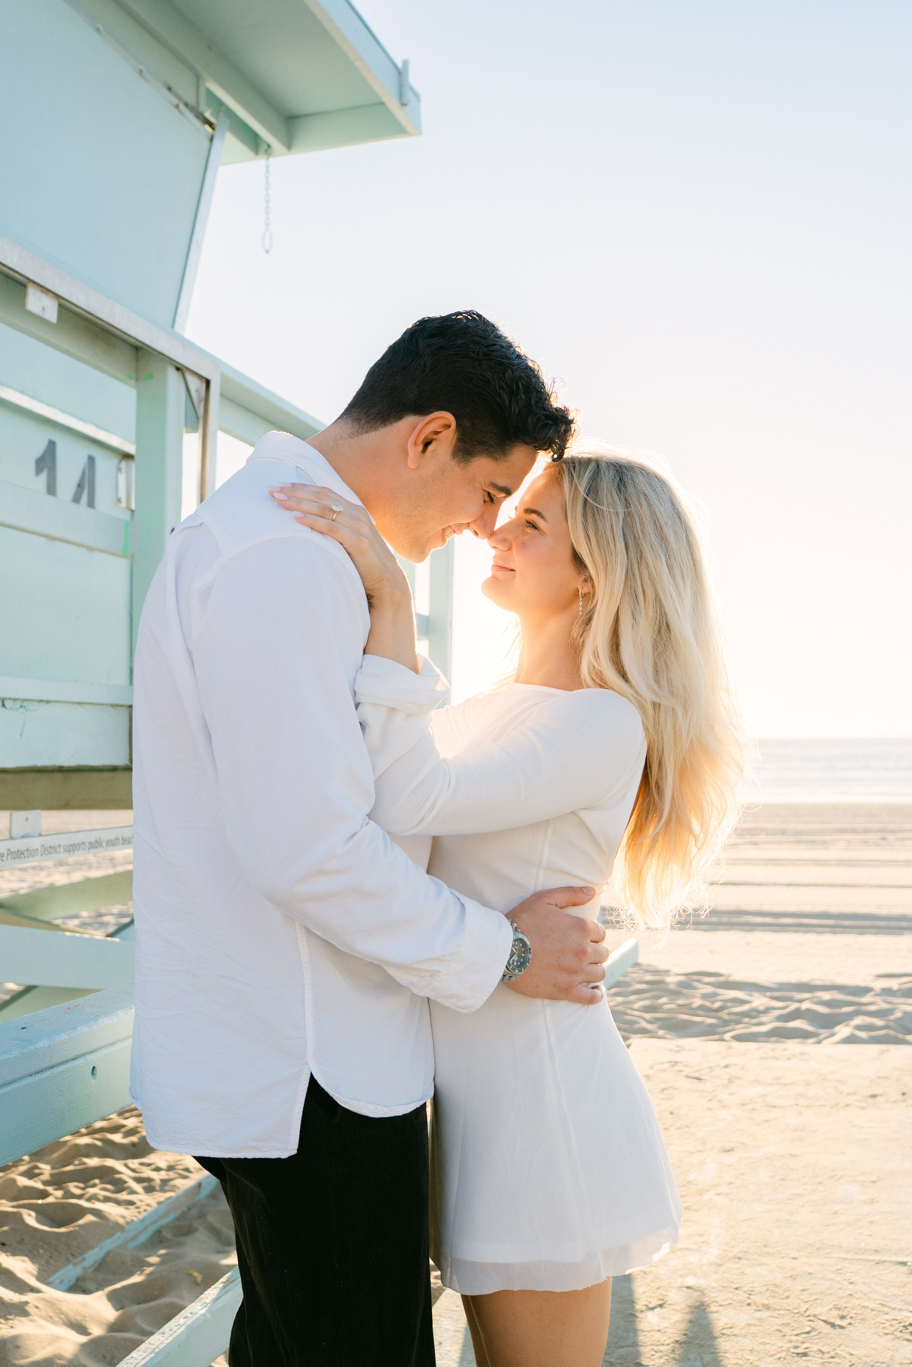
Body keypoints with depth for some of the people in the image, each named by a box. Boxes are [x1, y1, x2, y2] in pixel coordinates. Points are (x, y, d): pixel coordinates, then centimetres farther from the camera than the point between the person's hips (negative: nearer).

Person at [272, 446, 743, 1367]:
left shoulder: (606, 724, -18)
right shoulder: (496, 707, 10)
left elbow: (407, 805, -30)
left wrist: (390, 600, -30)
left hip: (540, 1092, -9)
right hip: (479, 1083, 9)